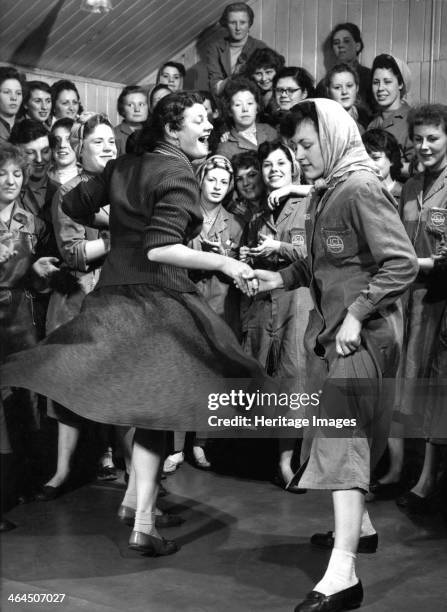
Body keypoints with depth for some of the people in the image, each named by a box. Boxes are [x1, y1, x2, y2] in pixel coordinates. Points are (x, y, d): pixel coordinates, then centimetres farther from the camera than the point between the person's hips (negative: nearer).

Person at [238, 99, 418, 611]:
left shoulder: (361, 189, -14)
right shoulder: (324, 194, 13)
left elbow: (402, 264, -19)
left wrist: (357, 314, -23)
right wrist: (278, 278, 5)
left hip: (361, 334, -9)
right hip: (330, 331, 9)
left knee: (343, 438, -12)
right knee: (339, 433, 18)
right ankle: (360, 528, 37)